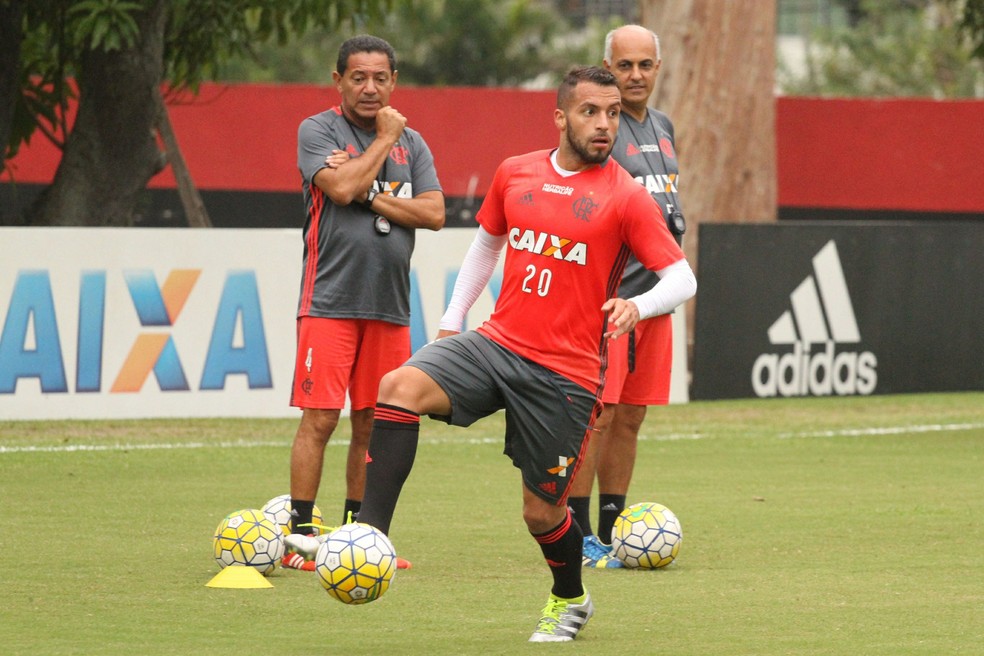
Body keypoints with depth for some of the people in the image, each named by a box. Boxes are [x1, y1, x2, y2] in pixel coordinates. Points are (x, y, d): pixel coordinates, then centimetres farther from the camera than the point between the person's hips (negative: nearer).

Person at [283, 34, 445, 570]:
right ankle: (300, 536, -6)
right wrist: (384, 139, -5)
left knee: (372, 423, 7)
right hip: (330, 300, -5)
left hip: (389, 304, 5)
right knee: (319, 418, -9)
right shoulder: (317, 130, 0)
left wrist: (369, 196, -9)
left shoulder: (411, 143, 13)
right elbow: (341, 187, -17)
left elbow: (434, 213, 2)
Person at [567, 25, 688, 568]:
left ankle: (611, 533, 16)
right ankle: (577, 537, -5)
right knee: (595, 414, -9)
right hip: (605, 294, -8)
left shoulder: (662, 127, 16)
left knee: (630, 417, 10)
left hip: (653, 293, 8)